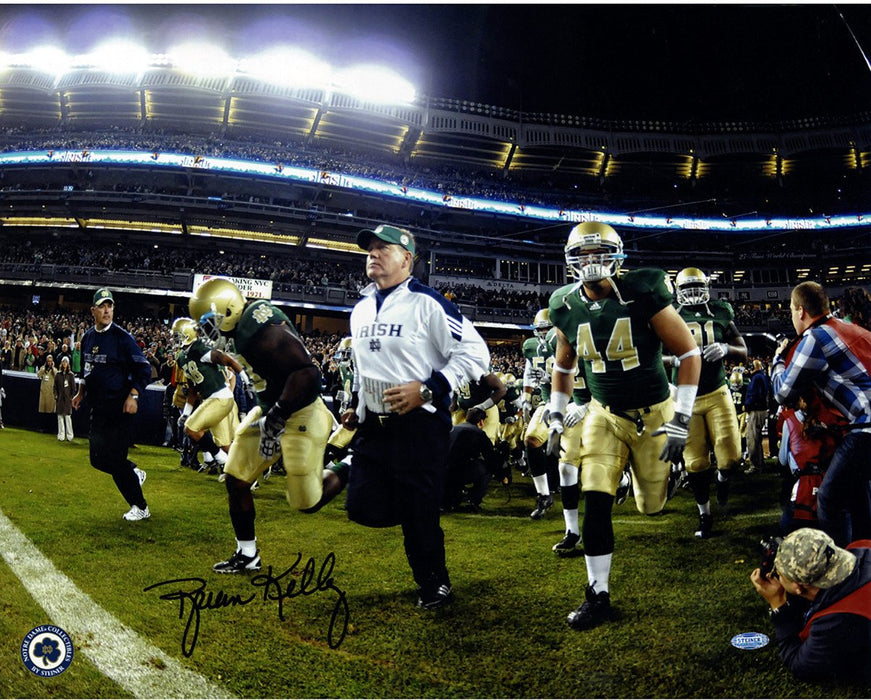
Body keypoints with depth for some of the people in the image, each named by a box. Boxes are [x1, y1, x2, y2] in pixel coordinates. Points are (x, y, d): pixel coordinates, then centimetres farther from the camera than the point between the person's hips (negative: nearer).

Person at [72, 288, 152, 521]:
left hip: (120, 407, -7)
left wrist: (133, 396, -22)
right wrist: (81, 392, 21)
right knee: (98, 458, 9)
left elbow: (143, 369, -14)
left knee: (113, 458, -7)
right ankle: (134, 473, 35)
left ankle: (140, 508, 5)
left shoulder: (122, 337, -12)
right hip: (98, 409, 7)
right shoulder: (87, 337, 10)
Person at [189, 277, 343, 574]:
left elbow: (307, 373, -33)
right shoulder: (240, 330, 0)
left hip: (301, 415, -9)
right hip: (270, 409, 10)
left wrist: (276, 419, -29)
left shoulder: (260, 332, -28)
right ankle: (247, 555, 23)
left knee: (307, 502, -2)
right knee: (235, 479, 8)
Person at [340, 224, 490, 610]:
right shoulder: (361, 309, 14)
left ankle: (435, 585, 24)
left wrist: (427, 389, -21)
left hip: (419, 427, -7)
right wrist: (355, 404, 18)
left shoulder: (425, 302, -11)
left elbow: (475, 353, -15)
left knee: (419, 515, 0)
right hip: (372, 427, 7)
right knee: (363, 507, 3)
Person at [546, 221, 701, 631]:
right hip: (604, 415, 3)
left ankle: (660, 471, 47)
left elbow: (689, 353, -14)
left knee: (652, 505, 9)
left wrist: (681, 419, -18)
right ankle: (598, 596, 2)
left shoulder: (643, 296, -19)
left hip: (653, 413, -2)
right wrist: (556, 418, 10)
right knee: (596, 503, -10)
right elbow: (563, 366, 13)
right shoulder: (567, 308, -5)